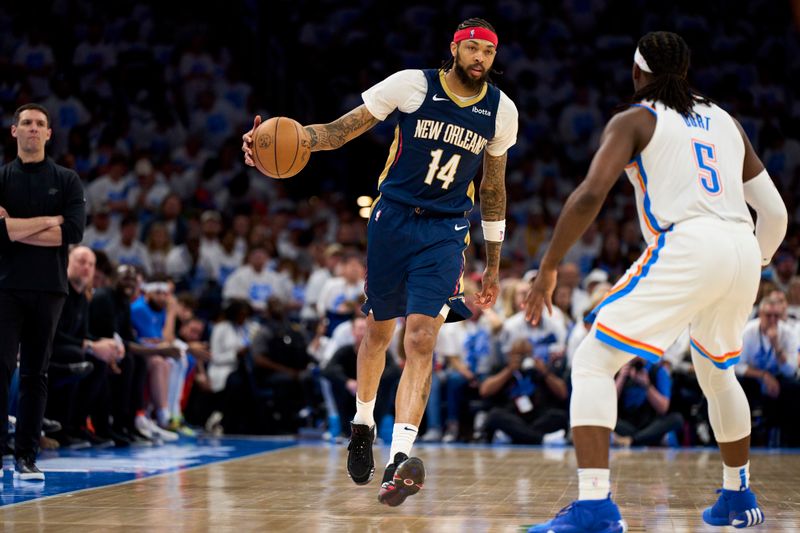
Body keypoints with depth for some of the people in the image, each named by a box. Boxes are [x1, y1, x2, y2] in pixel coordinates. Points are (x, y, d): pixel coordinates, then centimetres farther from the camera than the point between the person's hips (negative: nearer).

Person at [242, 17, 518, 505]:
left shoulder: (502, 110, 1)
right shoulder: (413, 85, -9)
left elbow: (494, 189, 13)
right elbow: (341, 130, -8)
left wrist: (493, 266, 15)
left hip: (446, 231, 0)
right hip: (393, 219, 0)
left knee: (421, 338, -16)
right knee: (379, 331, 13)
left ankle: (400, 458, -24)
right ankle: (363, 423, 40)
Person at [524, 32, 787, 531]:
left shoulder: (635, 120, 8)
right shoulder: (726, 121, 23)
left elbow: (591, 194, -9)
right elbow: (775, 213, 21)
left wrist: (548, 269, -2)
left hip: (685, 247, -6)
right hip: (742, 250, 6)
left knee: (593, 362, -2)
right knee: (717, 371, 31)